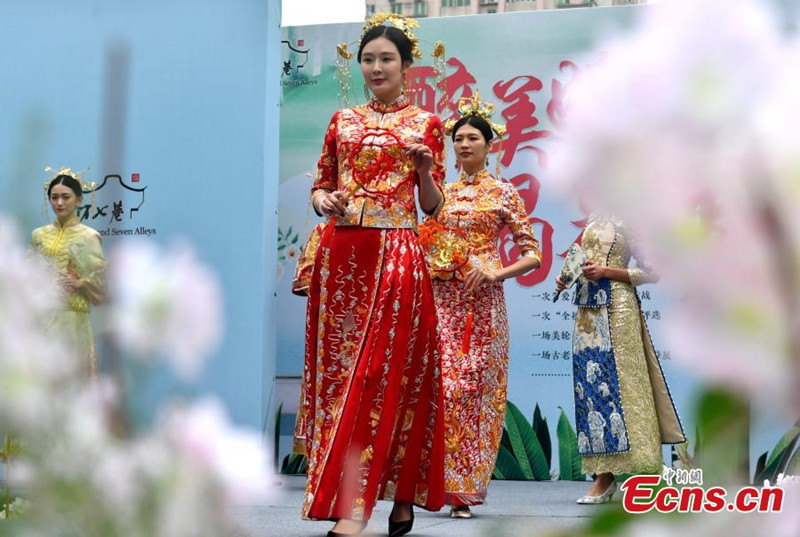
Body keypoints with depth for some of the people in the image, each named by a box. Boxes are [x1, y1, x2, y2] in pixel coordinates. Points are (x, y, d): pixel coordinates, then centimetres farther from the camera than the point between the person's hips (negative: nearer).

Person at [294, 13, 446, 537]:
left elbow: (432, 205, 6)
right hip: (341, 253, 4)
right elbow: (321, 185, 18)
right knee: (340, 370, 2)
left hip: (396, 256, -4)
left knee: (382, 374, -11)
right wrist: (324, 200, -5)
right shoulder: (343, 121, 15)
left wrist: (424, 168, -13)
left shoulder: (425, 124, 8)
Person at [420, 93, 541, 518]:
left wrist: (495, 273, -12)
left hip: (483, 300, -2)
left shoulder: (503, 193, 5)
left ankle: (465, 487, 6)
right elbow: (425, 246, 19)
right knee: (443, 383, -8)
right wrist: (428, 263, -2)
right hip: (441, 298, 2)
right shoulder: (440, 192, 14)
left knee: (477, 386, -2)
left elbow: (532, 255, 2)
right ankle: (451, 487, -1)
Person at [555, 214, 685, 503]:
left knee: (612, 384, -7)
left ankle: (606, 478, -6)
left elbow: (651, 273, -9)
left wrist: (605, 272, -15)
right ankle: (604, 475, 6)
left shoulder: (625, 223, -6)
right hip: (588, 312, 8)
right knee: (589, 388, 3)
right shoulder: (594, 221, 16)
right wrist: (566, 279, 7)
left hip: (616, 309, -8)